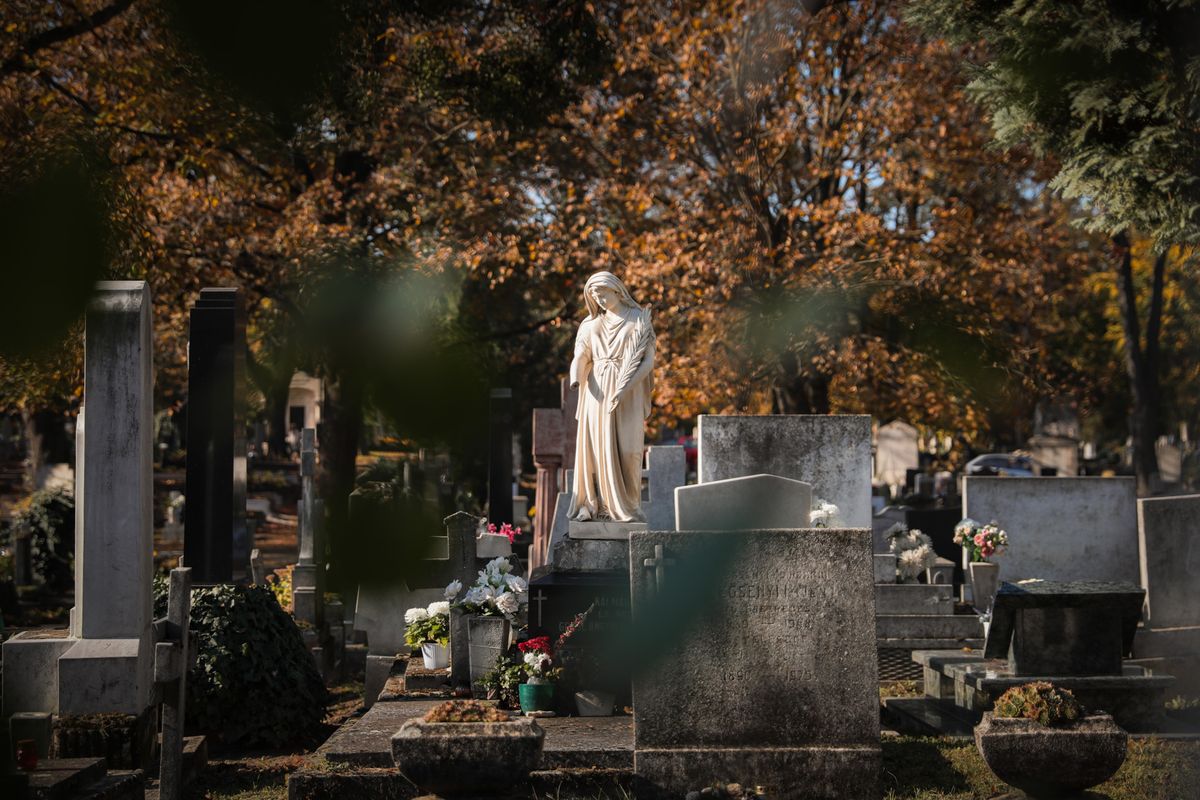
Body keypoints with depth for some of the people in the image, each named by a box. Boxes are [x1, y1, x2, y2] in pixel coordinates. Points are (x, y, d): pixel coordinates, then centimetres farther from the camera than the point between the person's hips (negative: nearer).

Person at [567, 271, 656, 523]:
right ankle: (592, 505, 2)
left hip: (627, 394, -3)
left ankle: (625, 507, 0)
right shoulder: (591, 324, 13)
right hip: (597, 392, 4)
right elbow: (580, 358, 5)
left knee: (625, 449, -7)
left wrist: (625, 387, -18)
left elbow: (648, 361, -5)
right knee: (593, 447, -2)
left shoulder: (639, 320, 1)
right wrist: (575, 378, -18)